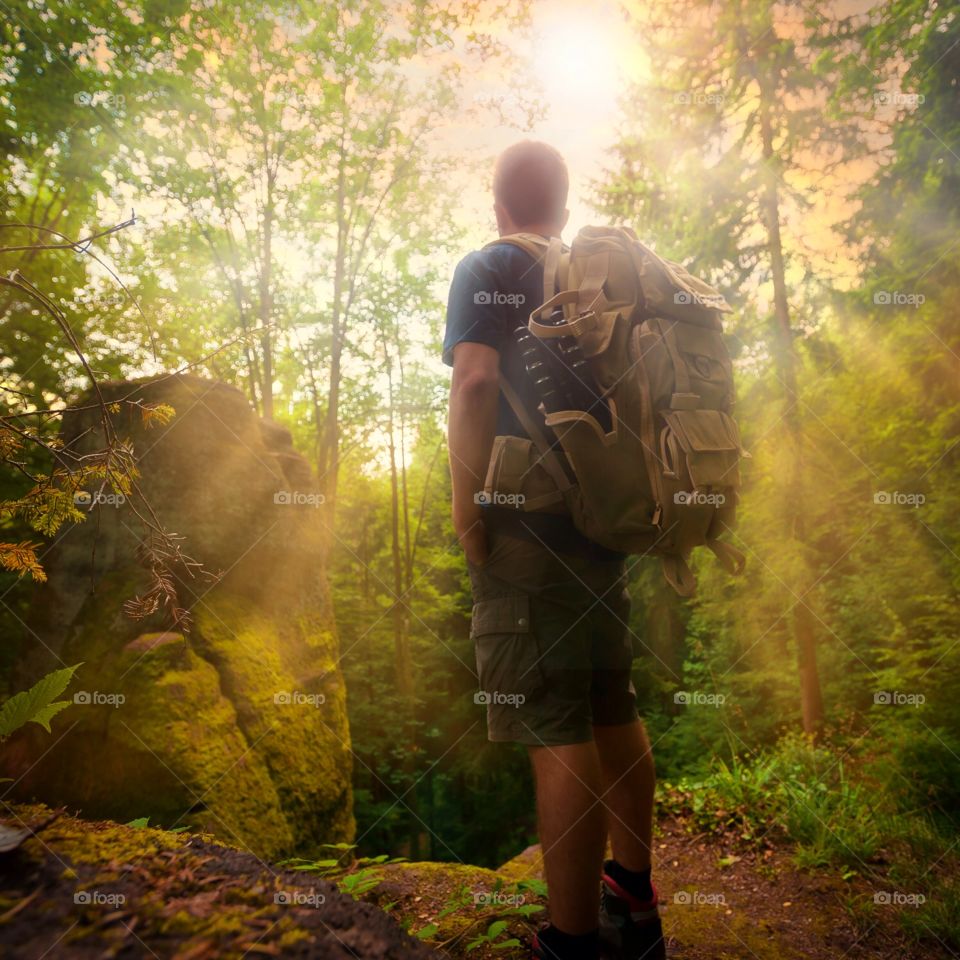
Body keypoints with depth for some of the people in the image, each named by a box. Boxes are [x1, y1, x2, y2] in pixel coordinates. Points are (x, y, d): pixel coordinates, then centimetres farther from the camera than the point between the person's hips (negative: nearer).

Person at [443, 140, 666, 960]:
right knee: (615, 713, 17)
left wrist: (466, 507, -13)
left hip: (526, 526, -7)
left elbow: (475, 379, -18)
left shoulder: (488, 269, -1)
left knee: (557, 735, -3)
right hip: (605, 523, 7)